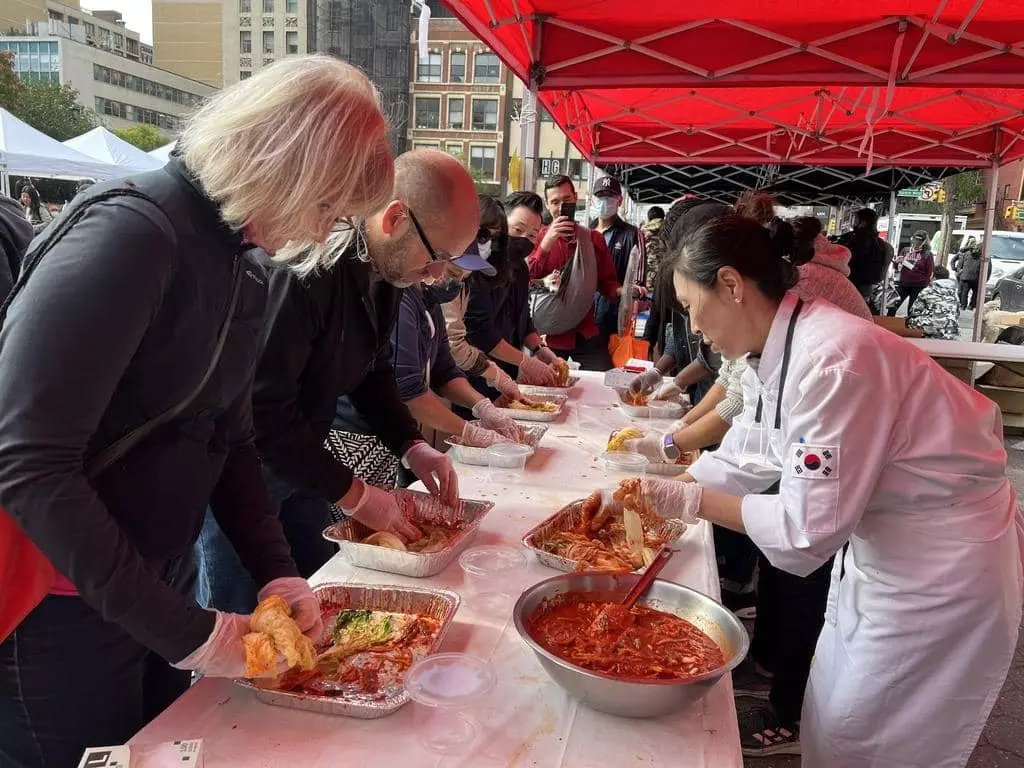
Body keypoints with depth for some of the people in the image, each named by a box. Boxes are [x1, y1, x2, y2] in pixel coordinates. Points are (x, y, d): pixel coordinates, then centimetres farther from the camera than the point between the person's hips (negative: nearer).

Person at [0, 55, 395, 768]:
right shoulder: (132, 233, -23)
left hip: (159, 589, 8)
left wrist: (277, 572, -2)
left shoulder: (245, 271, 4)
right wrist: (180, 630, -23)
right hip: (62, 618, -8)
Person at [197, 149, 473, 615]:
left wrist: (411, 446, -3)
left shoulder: (386, 270, -2)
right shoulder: (304, 269, -30)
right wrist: (351, 493, -23)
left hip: (299, 463, 8)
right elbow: (263, 407, -31)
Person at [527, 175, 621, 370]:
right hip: (549, 334, -1)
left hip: (586, 333, 2)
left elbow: (606, 282, 13)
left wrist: (621, 291, -9)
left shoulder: (594, 239, 8)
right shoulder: (538, 237, 2)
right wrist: (546, 243, -18)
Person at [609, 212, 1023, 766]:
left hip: (943, 569, -8)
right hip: (879, 544, 8)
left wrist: (691, 502, -20)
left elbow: (808, 527, -29)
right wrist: (655, 494, 2)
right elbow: (743, 458, 7)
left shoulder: (831, 359, -31)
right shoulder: (774, 352, -3)